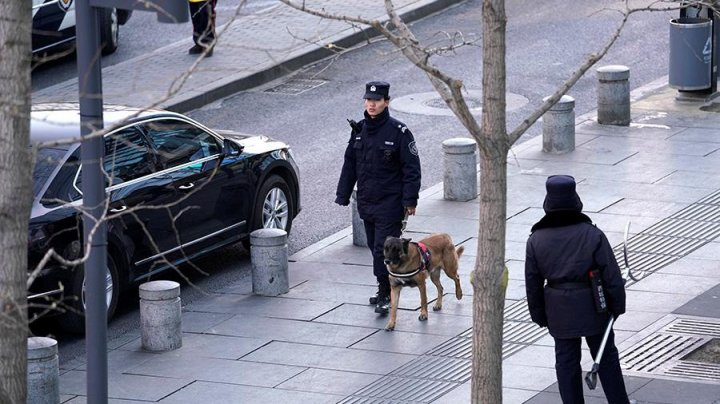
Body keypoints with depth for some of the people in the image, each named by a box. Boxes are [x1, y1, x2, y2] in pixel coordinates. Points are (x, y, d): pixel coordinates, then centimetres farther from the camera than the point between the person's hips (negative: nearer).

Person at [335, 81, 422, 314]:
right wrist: (343, 195, 13)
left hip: (389, 203, -6)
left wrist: (410, 200, -14)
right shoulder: (359, 130, 7)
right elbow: (350, 164, 15)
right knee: (374, 247, 13)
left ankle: (385, 295, -5)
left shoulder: (398, 132, -10)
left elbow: (411, 169, -9)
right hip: (366, 202, 6)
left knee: (384, 249, -10)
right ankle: (385, 291, 23)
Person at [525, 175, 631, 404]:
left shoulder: (536, 240, -7)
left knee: (566, 360, 11)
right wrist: (617, 305, 3)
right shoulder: (593, 235, -14)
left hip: (559, 313, 1)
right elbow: (611, 276, -10)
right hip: (592, 307, -1)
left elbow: (533, 284, 0)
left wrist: (539, 316, 11)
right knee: (606, 357, 13)